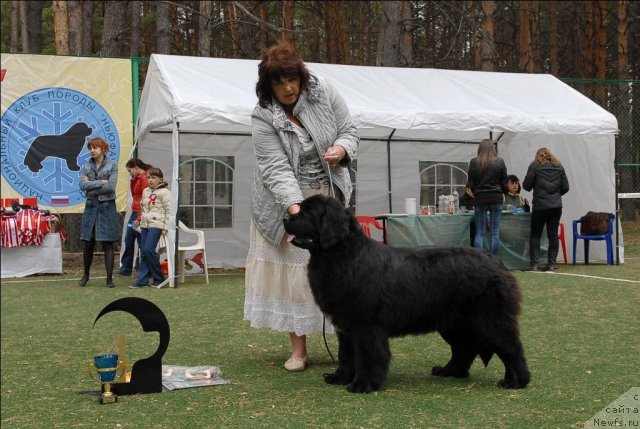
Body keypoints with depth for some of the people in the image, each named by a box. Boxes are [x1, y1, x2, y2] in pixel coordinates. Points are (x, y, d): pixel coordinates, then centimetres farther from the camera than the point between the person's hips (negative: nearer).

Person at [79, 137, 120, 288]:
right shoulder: (86, 166, 8)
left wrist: (91, 186, -8)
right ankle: (86, 275, 23)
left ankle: (109, 278, 3)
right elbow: (82, 185, -7)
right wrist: (101, 182, -13)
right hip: (91, 207, 3)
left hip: (107, 207, -3)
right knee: (87, 244, 6)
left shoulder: (112, 165, -1)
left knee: (107, 244, -2)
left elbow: (111, 186, -13)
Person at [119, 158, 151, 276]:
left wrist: (140, 218, -21)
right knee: (128, 241, 14)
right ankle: (125, 268, 22)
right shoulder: (138, 178, 16)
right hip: (134, 212, 10)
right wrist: (132, 180, 9)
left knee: (142, 243, -4)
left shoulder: (144, 178, -15)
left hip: (140, 213, -10)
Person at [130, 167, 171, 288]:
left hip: (156, 225, -7)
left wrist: (166, 228, -12)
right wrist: (139, 220, 18)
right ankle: (142, 280, 4)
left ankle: (159, 278, -3)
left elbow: (169, 211, -8)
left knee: (149, 250, -15)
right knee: (143, 252, 3)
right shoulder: (145, 191, 16)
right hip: (144, 225, 7)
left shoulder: (164, 192, -5)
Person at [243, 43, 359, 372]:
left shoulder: (323, 92, -8)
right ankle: (298, 348, 7)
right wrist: (294, 206, -37)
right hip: (285, 202, -1)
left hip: (329, 197, 2)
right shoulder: (263, 118, -17)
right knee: (291, 269, -1)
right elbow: (276, 169, -23)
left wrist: (341, 150, -21)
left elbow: (348, 130, 2)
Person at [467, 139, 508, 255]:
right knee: (495, 233, 5)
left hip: (480, 199, 0)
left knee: (479, 233, 4)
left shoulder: (474, 163, -3)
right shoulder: (499, 162, -3)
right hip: (496, 199, 0)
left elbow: (471, 183, 1)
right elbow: (504, 182, 1)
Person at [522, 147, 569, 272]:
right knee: (553, 234, 6)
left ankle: (533, 264, -3)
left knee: (535, 235, 2)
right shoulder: (559, 167, 10)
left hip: (540, 206, -4)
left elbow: (526, 185, -2)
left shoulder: (534, 166, -3)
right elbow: (565, 187, 10)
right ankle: (551, 264, 5)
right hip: (556, 206, 4)